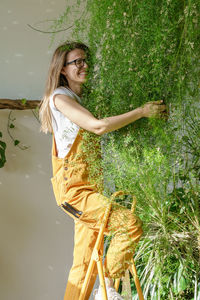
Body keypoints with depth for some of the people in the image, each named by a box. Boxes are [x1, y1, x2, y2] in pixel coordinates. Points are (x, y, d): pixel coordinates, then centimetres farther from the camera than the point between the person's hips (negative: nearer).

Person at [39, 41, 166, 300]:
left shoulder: (86, 96, 20)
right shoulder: (60, 97, -7)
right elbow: (99, 126, -20)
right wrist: (142, 111, -17)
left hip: (90, 187, 8)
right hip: (73, 187, -8)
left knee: (85, 263, 8)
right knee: (130, 224, -19)